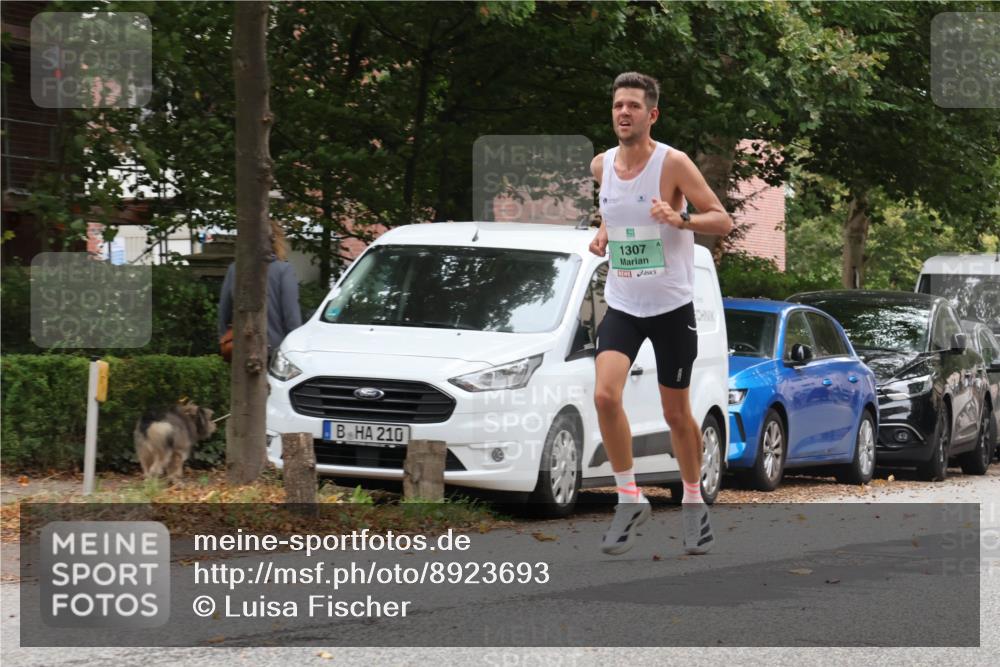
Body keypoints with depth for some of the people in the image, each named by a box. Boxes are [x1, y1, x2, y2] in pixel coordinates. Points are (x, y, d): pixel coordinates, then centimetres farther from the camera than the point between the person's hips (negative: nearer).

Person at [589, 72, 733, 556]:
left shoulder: (673, 163, -12)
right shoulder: (601, 166, 3)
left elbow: (723, 220, -12)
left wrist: (680, 218, -29)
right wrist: (603, 233, 6)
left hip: (672, 306, -3)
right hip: (622, 304, 3)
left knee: (676, 413, 6)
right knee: (605, 395, -18)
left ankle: (693, 502, 28)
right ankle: (630, 500, -6)